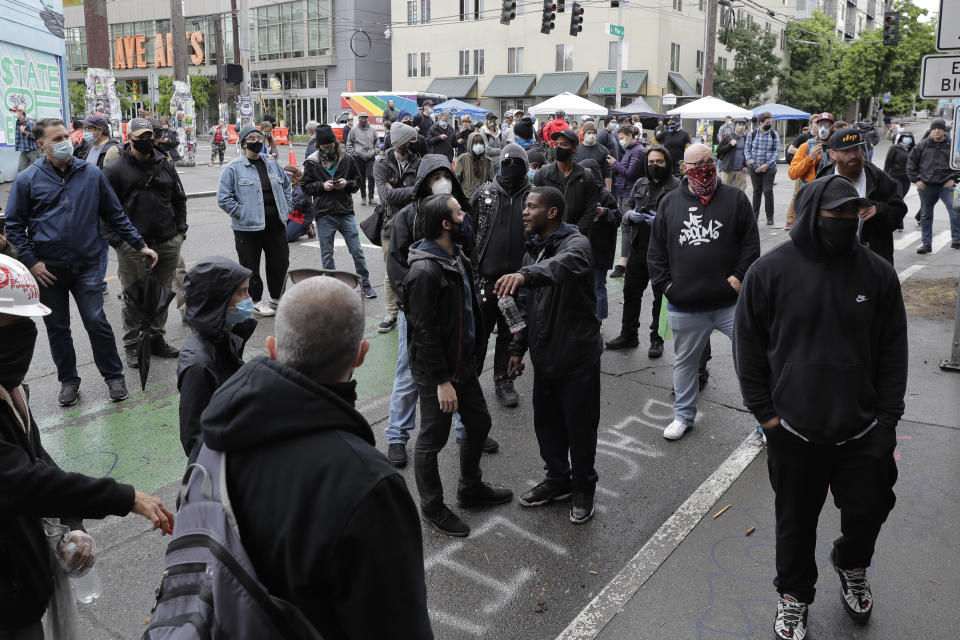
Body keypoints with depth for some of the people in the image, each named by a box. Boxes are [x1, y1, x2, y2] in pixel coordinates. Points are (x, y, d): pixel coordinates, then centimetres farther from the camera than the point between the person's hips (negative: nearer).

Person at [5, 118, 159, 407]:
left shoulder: (91, 174, 3)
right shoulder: (27, 180, -1)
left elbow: (115, 214, 9)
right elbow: (14, 226, 3)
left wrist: (140, 245, 5)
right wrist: (31, 262, -6)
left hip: (86, 265, 0)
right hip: (48, 269, 0)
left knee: (97, 323, -3)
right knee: (57, 329, 10)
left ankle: (114, 375, 15)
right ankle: (68, 380, 26)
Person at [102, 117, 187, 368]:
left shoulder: (165, 166, 11)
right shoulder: (116, 170, -2)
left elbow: (179, 199, 18)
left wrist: (180, 230, 9)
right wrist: (117, 240, -9)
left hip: (168, 244, 4)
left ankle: (157, 339, 26)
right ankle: (131, 345, 14)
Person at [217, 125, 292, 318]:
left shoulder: (272, 164, 12)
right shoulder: (233, 168, -5)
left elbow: (286, 185, 24)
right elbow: (224, 198, -7)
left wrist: (286, 209, 12)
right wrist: (242, 213, -13)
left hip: (275, 224, 5)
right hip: (248, 227, -5)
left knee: (281, 262, 10)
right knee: (251, 266, 4)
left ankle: (275, 298, 29)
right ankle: (256, 301, 20)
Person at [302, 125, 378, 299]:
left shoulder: (346, 159, 3)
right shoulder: (312, 163, 0)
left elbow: (358, 180, 11)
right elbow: (305, 186, 5)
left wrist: (347, 184, -10)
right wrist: (322, 186, -12)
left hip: (346, 212, 1)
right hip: (324, 215, 0)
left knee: (357, 251, 4)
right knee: (327, 255, 8)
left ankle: (366, 285, 17)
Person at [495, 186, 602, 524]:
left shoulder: (576, 243, -15)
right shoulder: (533, 250, 10)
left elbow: (563, 264, -42)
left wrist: (526, 275, -59)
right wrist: (518, 348, 14)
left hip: (577, 356, -7)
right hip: (544, 357, 7)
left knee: (580, 426, 7)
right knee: (546, 422, 17)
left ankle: (584, 488, 28)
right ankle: (558, 480, 38)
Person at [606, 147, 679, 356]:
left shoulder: (678, 187, -8)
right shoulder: (640, 184, 11)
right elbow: (626, 205, 16)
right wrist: (630, 215, -7)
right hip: (638, 249, 6)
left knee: (660, 297, 6)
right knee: (631, 292, 13)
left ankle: (657, 340, 20)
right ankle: (628, 335, 28)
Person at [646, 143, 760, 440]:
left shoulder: (735, 198, 2)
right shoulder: (670, 202, 6)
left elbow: (751, 242, 1)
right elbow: (656, 251, 8)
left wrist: (739, 276, -9)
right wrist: (664, 284, -1)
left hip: (731, 302, -1)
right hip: (684, 305, 2)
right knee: (685, 361, 16)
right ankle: (683, 416, 35)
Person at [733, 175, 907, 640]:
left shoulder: (878, 273, -3)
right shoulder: (770, 271, -9)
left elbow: (893, 351, 3)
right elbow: (748, 347, -3)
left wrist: (886, 418, 0)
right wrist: (765, 412, -5)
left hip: (863, 430, 2)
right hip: (794, 429, -2)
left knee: (868, 511, 13)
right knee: (796, 519, 13)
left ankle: (852, 567, 47)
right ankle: (794, 594, 37)